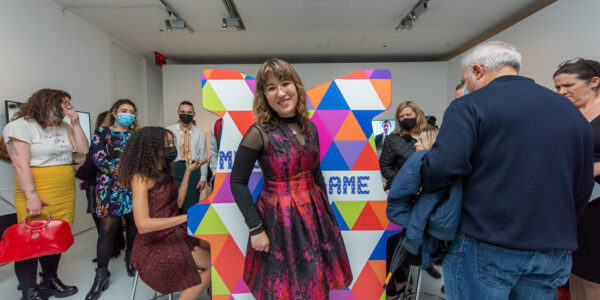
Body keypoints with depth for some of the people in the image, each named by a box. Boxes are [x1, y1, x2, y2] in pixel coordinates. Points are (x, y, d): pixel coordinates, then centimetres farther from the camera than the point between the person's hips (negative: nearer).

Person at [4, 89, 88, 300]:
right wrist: (32, 197, -19)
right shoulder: (21, 125, -6)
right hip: (37, 195, -6)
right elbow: (20, 165, -13)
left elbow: (83, 149, 6)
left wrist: (75, 123, 0)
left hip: (66, 194, 6)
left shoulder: (63, 128, 14)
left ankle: (50, 282, 25)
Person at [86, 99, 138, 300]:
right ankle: (101, 274, 7)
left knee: (134, 224, 6)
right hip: (110, 186, -3)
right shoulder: (102, 132, 6)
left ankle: (131, 258, 27)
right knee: (108, 228, -4)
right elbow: (99, 158, -5)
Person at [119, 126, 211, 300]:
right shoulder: (141, 177, -19)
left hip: (175, 233, 8)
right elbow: (143, 224, -27)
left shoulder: (163, 173, 6)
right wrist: (188, 217, -31)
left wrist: (188, 172, 2)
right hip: (155, 245, -8)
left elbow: (177, 203, 2)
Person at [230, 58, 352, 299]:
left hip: (314, 214, 5)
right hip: (279, 218, -5)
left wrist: (326, 210, 11)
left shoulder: (310, 127, 1)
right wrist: (255, 228, -12)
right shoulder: (259, 133, -16)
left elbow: (316, 173, 9)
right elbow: (237, 182, -13)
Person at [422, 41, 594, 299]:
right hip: (554, 252, 6)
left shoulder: (469, 105, -11)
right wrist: (557, 231, 24)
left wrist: (423, 186, -4)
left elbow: (442, 168, -24)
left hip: (485, 248, -6)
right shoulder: (572, 112, 10)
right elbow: (582, 188, 13)